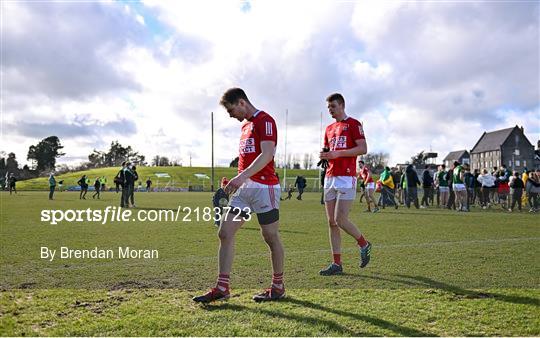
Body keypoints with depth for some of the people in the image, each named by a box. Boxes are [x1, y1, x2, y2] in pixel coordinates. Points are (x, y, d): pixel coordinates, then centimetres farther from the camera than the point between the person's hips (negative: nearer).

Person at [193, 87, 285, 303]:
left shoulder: (265, 121, -8)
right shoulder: (246, 125, 21)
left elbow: (267, 154, -20)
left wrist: (242, 176, -28)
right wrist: (238, 181, 18)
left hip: (264, 186, -9)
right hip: (244, 188, 9)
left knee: (271, 238, 3)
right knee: (225, 233, 1)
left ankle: (278, 287, 19)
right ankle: (222, 288, 6)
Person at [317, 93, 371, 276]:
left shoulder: (353, 124, -1)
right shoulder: (329, 129, 21)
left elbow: (363, 149, -10)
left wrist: (337, 153, -16)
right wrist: (324, 155, 4)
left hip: (346, 178, -7)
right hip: (330, 178, 7)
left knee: (340, 220, -12)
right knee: (331, 222, 4)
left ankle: (363, 244, 16)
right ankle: (336, 264, 9)